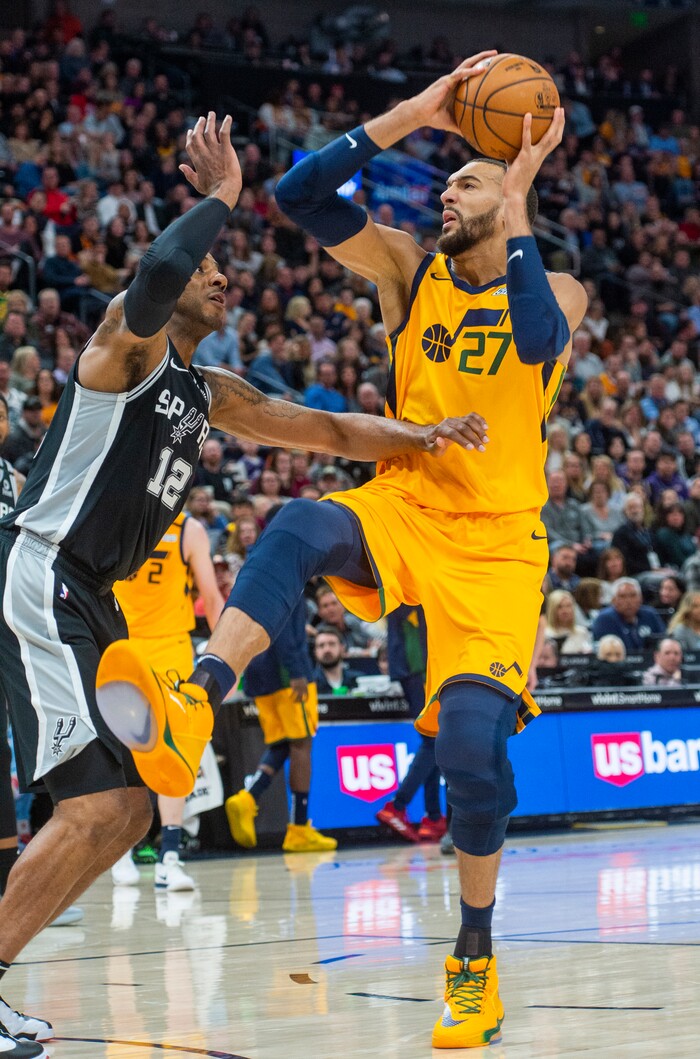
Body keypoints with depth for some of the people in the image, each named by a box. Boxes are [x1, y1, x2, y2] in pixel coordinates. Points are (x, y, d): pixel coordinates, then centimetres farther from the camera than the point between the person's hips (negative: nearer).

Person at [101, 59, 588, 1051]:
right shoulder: (410, 270, 8)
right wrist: (413, 112, -9)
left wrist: (517, 201, -18)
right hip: (400, 507, 2)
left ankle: (476, 960, 5)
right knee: (301, 527, -34)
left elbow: (538, 341, -24)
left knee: (473, 740, -13)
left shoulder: (556, 291, 2)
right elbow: (302, 195, -6)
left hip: (495, 540, -2)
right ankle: (191, 706, -55)